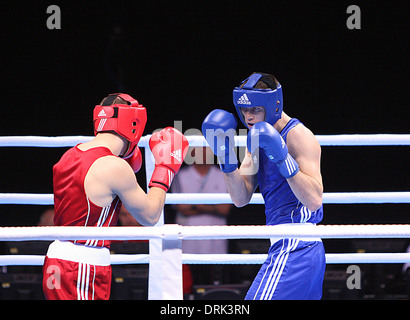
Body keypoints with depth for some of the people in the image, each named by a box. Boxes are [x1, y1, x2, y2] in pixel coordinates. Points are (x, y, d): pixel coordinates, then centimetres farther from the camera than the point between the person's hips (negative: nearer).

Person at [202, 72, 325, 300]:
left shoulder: (298, 136, -12)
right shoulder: (258, 139, 15)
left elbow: (314, 201, -21)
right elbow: (241, 199, 9)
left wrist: (284, 159, -28)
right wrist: (226, 157, -4)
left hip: (294, 248, -10)